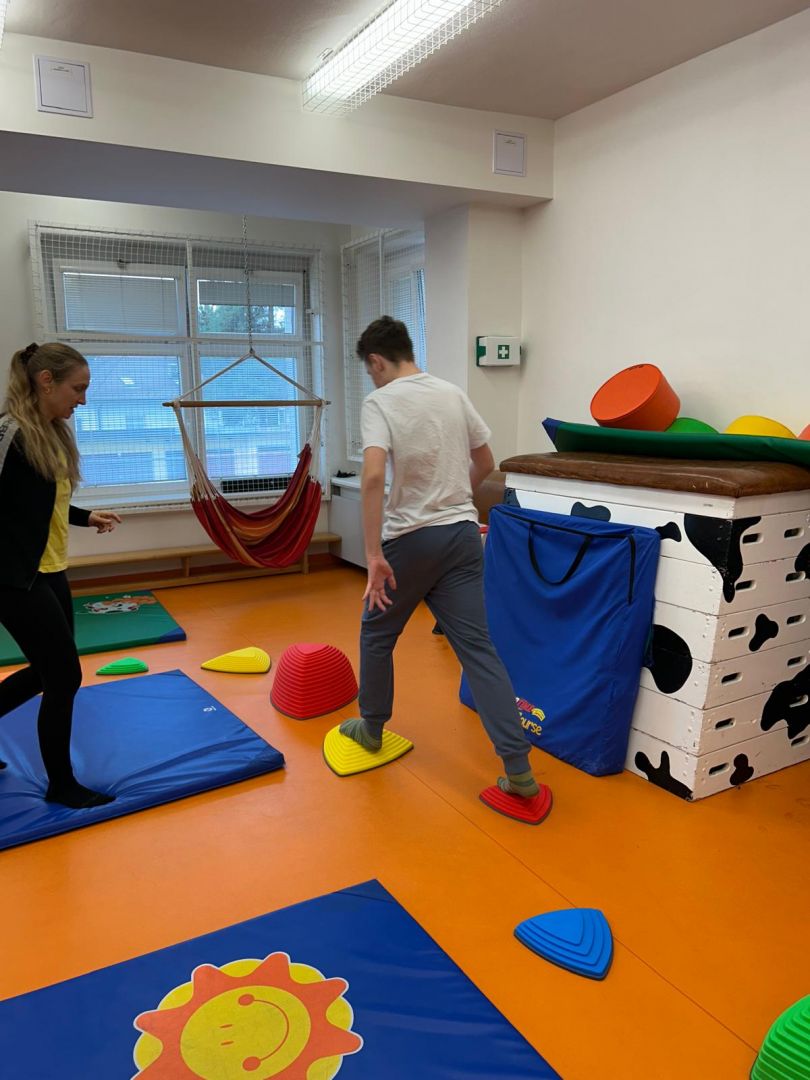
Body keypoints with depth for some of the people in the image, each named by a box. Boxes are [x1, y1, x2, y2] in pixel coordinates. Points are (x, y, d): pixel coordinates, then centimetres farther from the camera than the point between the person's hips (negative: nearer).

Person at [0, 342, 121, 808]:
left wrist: (88, 517, 10)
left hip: (50, 573, 9)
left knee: (49, 672, 18)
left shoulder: (54, 432, 9)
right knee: (65, 677, 0)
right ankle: (61, 785, 19)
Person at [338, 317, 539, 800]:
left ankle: (371, 727, 36)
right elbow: (485, 463, 16)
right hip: (463, 534, 5)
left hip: (410, 540, -4)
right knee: (478, 647, 4)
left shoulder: (380, 402, -8)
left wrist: (374, 554, -22)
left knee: (377, 635, 19)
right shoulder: (454, 394, 8)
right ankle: (518, 768, 2)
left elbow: (374, 475, -23)